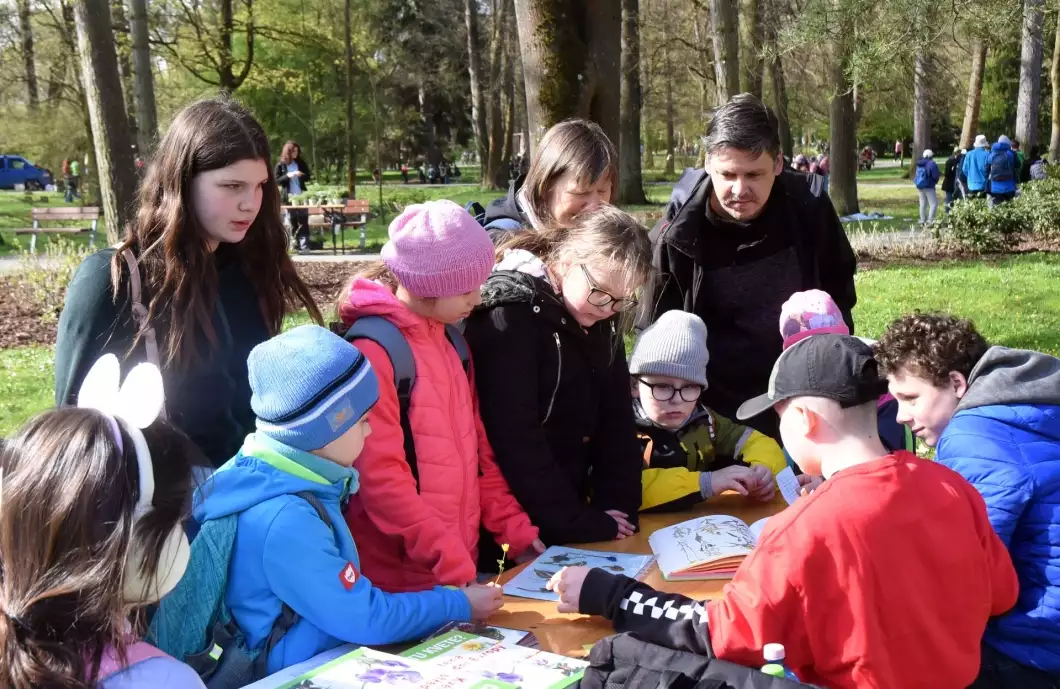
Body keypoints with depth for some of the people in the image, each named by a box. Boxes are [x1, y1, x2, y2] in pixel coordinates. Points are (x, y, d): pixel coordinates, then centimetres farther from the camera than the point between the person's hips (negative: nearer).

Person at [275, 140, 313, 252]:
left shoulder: (301, 163, 7)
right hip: (289, 198, -1)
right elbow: (277, 181, -3)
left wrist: (302, 175, -12)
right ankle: (296, 245, 10)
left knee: (303, 222, -4)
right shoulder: (280, 165, 1)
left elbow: (308, 177, 10)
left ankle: (304, 246, -6)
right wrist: (287, 176, -18)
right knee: (293, 223, 4)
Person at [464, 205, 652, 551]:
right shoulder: (509, 315, -19)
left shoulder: (601, 321, 3)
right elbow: (514, 438, -23)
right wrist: (580, 524, -19)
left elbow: (616, 421, 6)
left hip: (571, 506, 7)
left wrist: (617, 508, -5)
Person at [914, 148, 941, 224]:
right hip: (928, 187, -8)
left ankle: (923, 220, 19)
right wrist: (934, 181, 5)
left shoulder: (919, 164, 7)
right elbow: (936, 176, -15)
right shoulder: (931, 164, -16)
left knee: (923, 204, 15)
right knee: (934, 204, -3)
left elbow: (916, 175, 11)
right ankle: (930, 221, -11)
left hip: (919, 186, 8)